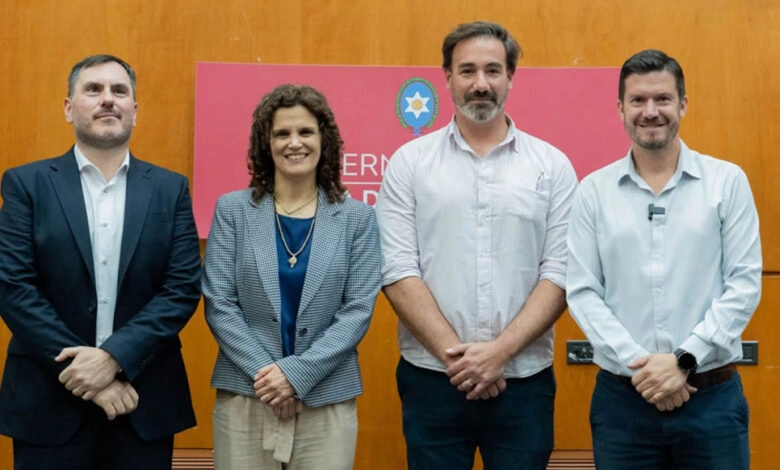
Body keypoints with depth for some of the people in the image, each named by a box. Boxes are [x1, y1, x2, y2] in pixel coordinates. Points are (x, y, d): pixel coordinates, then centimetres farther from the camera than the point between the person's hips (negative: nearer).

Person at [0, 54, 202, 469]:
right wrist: (82, 367, -13)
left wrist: (114, 357, -15)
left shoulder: (170, 188, 5)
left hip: (145, 401, 1)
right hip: (49, 401, -1)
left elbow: (184, 287, -3)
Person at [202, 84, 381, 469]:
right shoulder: (232, 210, 2)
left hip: (327, 401, 0)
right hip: (245, 397, 0)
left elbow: (359, 308, -4)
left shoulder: (357, 217, 2)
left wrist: (299, 372, -13)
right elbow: (218, 304, -2)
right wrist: (266, 373, -11)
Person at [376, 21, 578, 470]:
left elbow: (560, 273, -2)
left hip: (524, 380, 1)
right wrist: (454, 353, -12)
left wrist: (499, 351, -12)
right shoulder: (409, 162, 2)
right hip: (432, 378, 0)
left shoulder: (552, 165, 4)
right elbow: (398, 270, -4)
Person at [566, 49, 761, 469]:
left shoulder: (728, 182, 1)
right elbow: (582, 292, -2)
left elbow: (745, 284, -4)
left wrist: (684, 360, -12)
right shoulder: (594, 191, 2)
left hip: (712, 397, 0)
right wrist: (636, 363, -13)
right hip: (620, 398, 1)